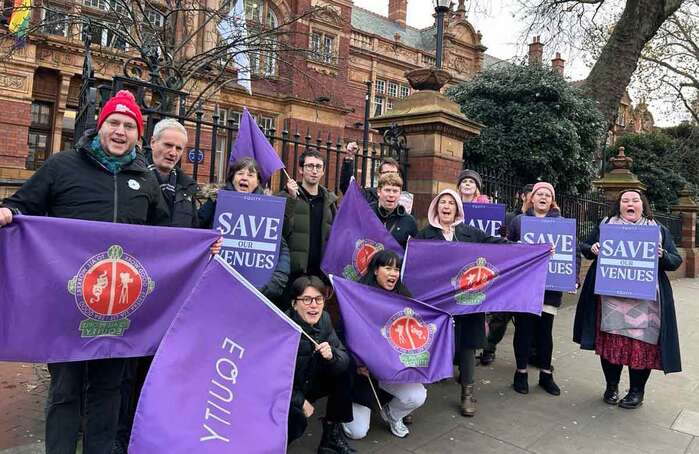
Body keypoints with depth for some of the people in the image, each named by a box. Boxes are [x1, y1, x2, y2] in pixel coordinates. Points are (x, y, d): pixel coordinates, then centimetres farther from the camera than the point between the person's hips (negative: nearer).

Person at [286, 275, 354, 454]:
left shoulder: (324, 319, -10)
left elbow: (344, 358, -10)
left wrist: (331, 355, -32)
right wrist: (300, 401, -17)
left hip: (307, 386, 6)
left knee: (343, 374, -11)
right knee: (297, 421, -31)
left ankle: (332, 433, 4)